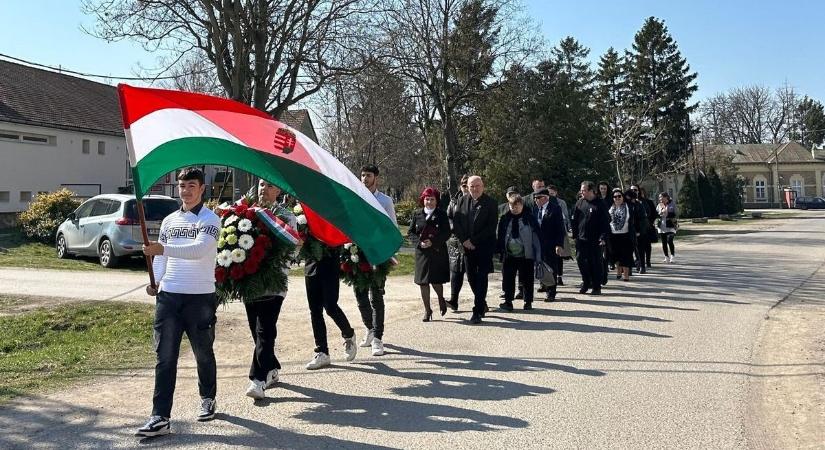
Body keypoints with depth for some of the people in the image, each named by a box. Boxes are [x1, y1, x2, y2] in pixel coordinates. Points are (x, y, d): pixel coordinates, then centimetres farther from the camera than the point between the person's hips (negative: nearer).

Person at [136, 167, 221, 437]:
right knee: (165, 358, 0)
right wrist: (154, 281, -3)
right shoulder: (169, 220, 14)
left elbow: (199, 249, -22)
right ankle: (160, 417, 1)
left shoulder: (210, 220, -5)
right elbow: (160, 256, 15)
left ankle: (208, 400, 33)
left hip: (200, 297, -4)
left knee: (203, 354, 12)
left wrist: (163, 248, -32)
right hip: (168, 296, 4)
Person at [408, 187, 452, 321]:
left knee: (436, 280, -4)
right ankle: (427, 310, 16)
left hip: (438, 252, -2)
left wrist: (432, 242, -16)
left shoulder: (442, 215, 0)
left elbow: (447, 234, -5)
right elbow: (410, 233, 7)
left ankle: (441, 299, 29)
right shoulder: (417, 215, 7)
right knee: (423, 282, 4)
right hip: (421, 253, 3)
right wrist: (419, 242, -11)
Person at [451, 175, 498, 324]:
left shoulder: (490, 203, -6)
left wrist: (474, 241, -13)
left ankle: (477, 312, -2)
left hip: (484, 246, -4)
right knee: (471, 278, 10)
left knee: (481, 278, -5)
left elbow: (491, 226, -11)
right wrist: (464, 240, -7)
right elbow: (456, 222, 6)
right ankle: (482, 305, 30)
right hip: (467, 245, 4)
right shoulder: (462, 201, 7)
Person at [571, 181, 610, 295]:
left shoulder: (599, 204, -6)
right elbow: (574, 220, 11)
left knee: (595, 263, 2)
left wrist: (603, 238, -14)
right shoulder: (580, 203, 7)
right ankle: (586, 282, 22)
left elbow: (605, 223, -7)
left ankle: (596, 287, 11)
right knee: (581, 260, 5)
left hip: (595, 240, -4)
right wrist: (575, 235, 6)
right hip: (581, 239, 4)